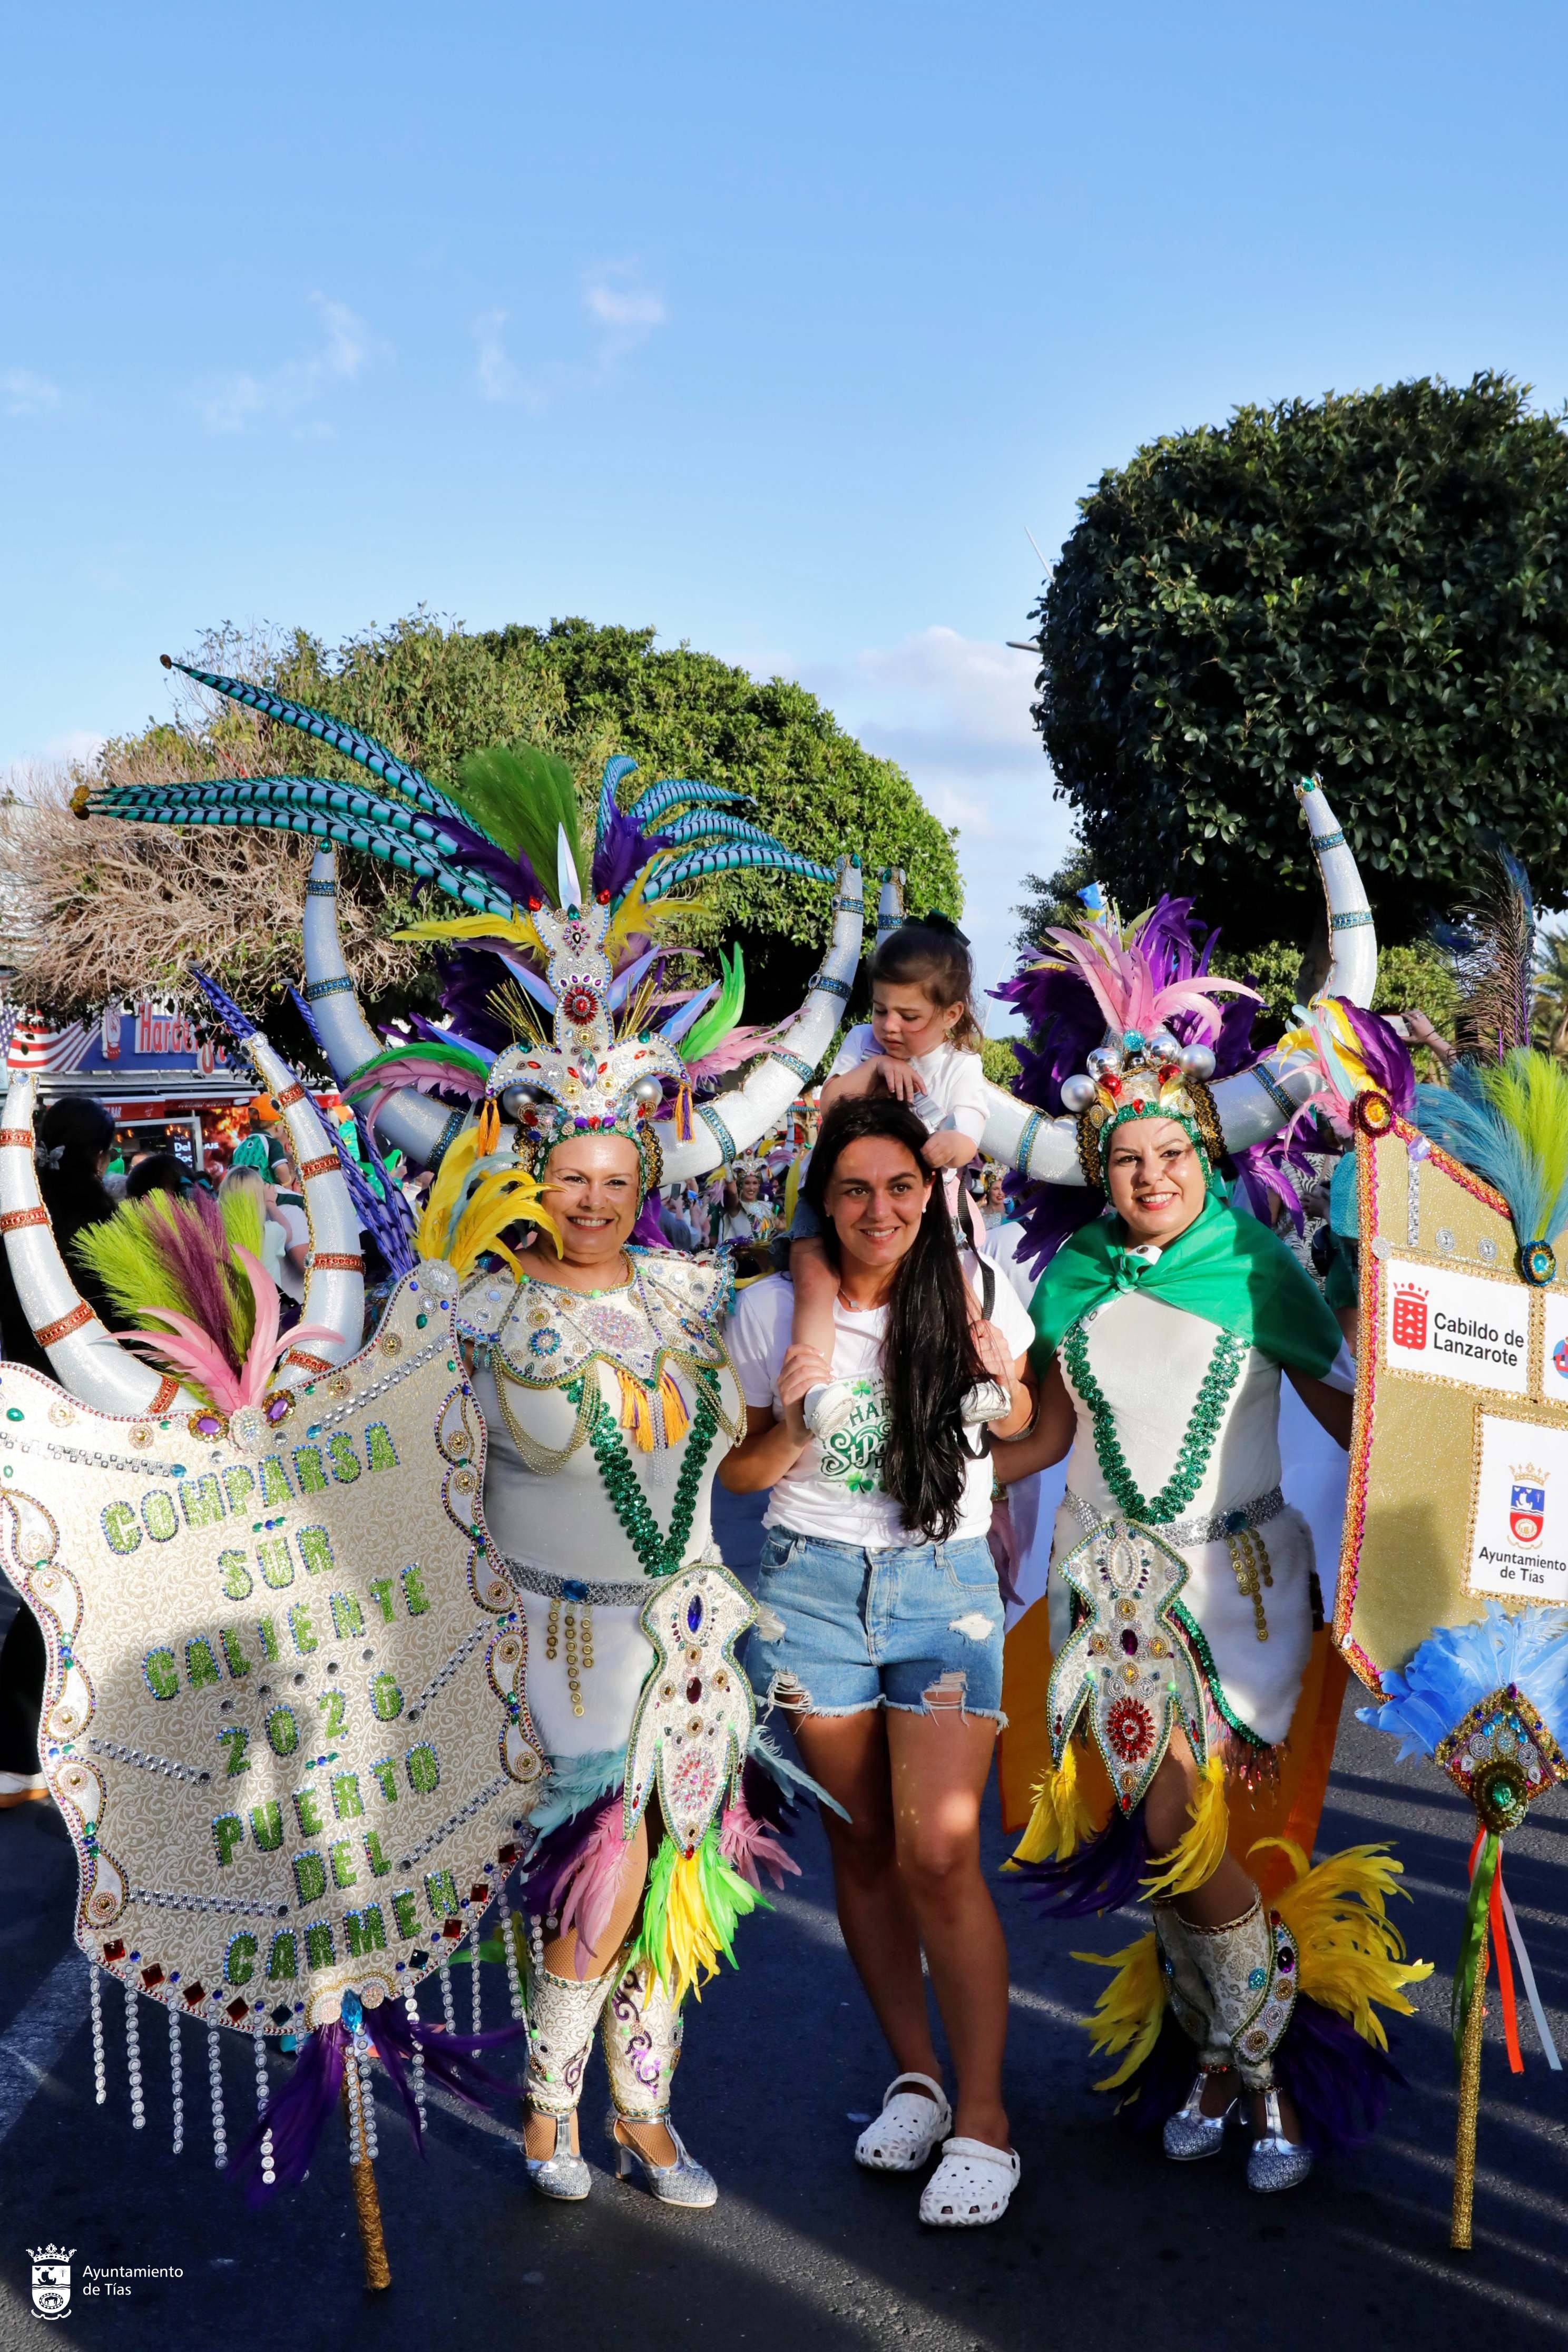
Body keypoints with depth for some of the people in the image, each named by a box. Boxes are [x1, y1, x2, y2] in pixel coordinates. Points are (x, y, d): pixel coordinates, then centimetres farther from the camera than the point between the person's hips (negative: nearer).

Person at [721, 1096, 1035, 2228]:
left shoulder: (975, 1296, -3)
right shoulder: (773, 1311, -4)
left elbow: (1015, 1425, 14)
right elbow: (738, 1472, 4)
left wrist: (1002, 1382, -8)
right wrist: (792, 1427, -16)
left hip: (947, 1588, -1)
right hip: (814, 1585, 1)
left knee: (940, 1853, -9)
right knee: (861, 1843, 11)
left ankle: (983, 2119, 4)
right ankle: (915, 2075, 28)